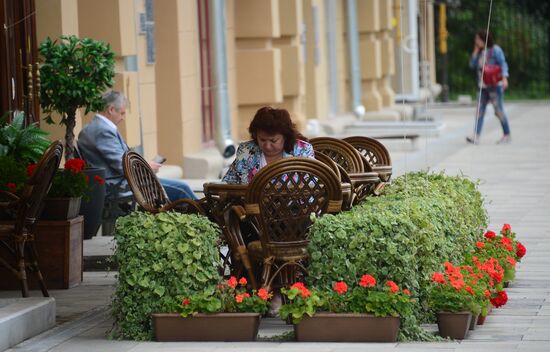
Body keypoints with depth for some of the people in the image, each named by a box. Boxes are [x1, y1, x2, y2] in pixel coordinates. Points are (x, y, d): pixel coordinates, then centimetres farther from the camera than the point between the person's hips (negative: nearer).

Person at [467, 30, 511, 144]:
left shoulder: (495, 50, -7)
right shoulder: (481, 52, 14)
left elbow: (503, 64, -12)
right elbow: (472, 65, 11)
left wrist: (504, 78, -25)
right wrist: (475, 51, 4)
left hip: (495, 85, -7)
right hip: (484, 86, 7)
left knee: (499, 111, -3)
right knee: (480, 110, -2)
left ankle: (507, 135, 7)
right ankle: (476, 136, -7)